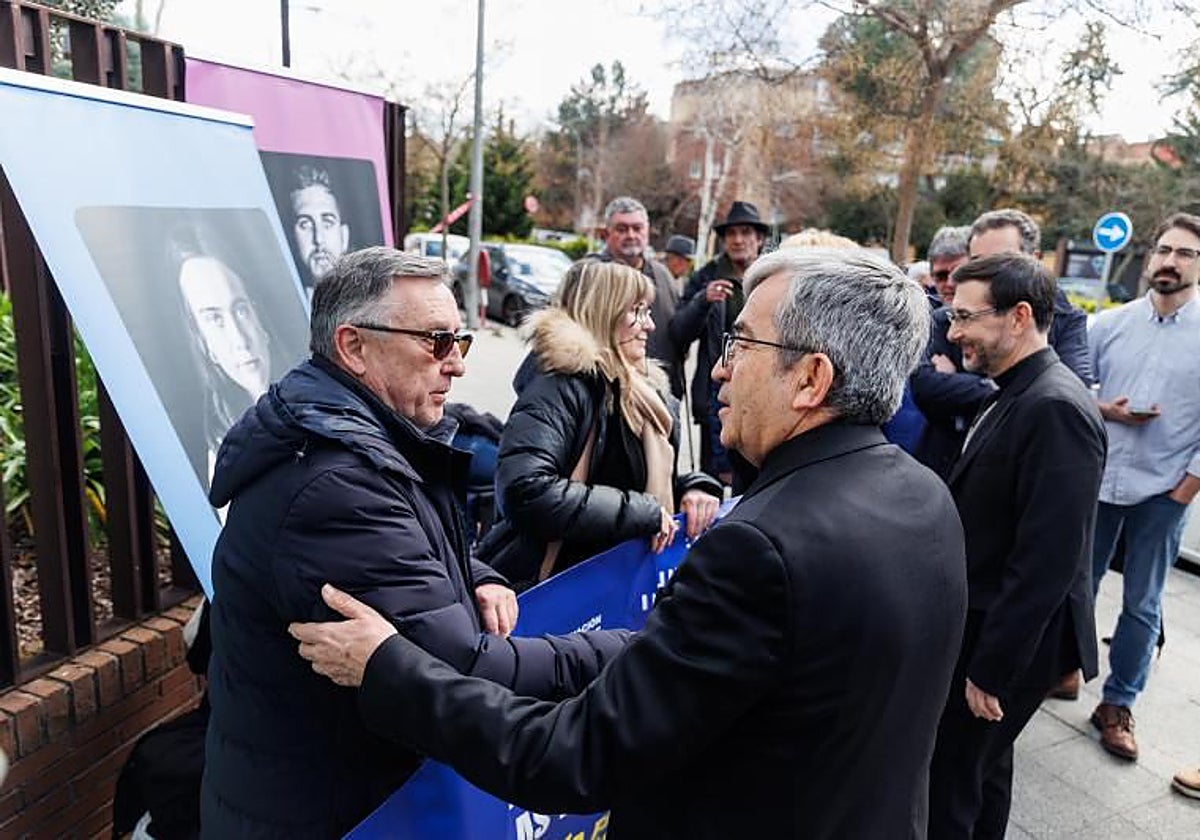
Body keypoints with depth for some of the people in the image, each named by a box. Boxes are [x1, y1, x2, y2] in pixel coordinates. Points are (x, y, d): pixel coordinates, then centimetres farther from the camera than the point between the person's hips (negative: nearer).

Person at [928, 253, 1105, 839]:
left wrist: (991, 669, -20)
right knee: (983, 768, 25)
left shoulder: (1055, 409, -23)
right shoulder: (1015, 394, 7)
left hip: (1006, 640, -9)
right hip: (981, 622, 9)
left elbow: (1047, 561, -26)